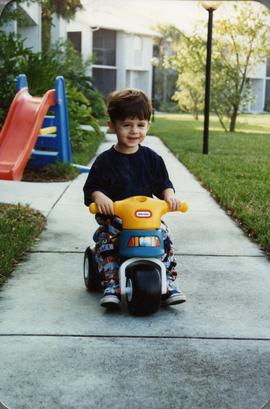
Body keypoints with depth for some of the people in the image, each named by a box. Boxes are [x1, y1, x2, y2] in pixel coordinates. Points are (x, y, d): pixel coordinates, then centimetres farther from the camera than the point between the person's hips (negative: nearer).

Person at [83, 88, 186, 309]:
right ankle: (111, 285, -16)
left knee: (164, 237, -18)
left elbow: (163, 183, 12)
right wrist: (99, 197, -25)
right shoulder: (105, 161, -3)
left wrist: (169, 195, -10)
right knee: (105, 241, -26)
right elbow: (91, 187, -2)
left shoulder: (152, 158, 5)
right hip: (112, 217, -2)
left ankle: (168, 282, -6)